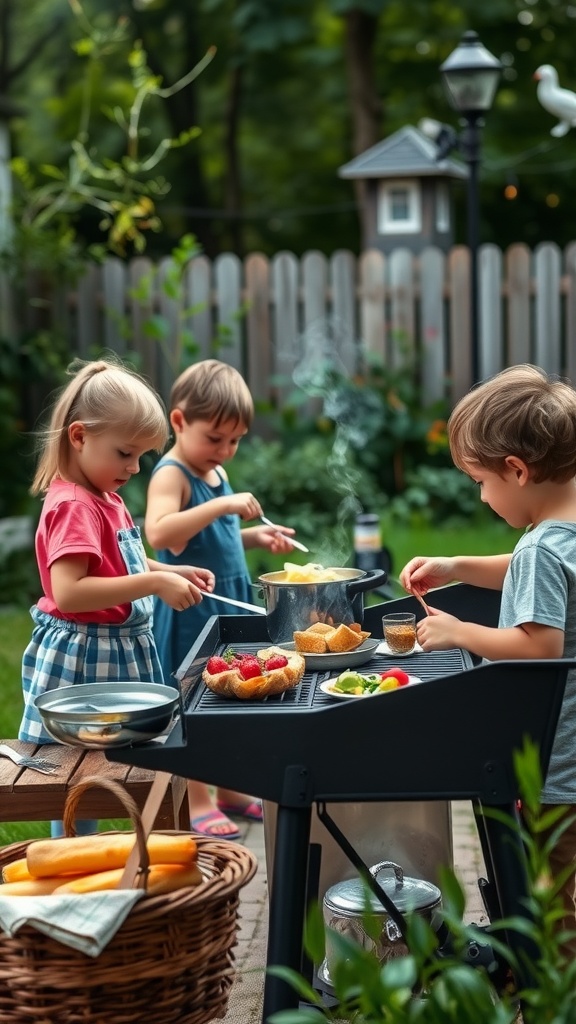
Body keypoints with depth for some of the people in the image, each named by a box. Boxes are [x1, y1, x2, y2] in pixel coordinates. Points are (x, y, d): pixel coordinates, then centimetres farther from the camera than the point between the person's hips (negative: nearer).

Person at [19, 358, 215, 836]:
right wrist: (155, 583, -29)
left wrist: (174, 573, 9)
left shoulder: (106, 499, 11)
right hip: (84, 659, -10)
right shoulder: (73, 506, -19)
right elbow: (67, 592, -30)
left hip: (120, 653, 10)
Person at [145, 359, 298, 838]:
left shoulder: (216, 472, 11)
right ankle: (198, 804, 11)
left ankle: (230, 790, 28)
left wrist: (254, 537, 8)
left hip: (229, 603, 9)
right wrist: (222, 505, -36)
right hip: (190, 610, -9)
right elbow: (159, 533, -36)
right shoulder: (172, 475, -16)